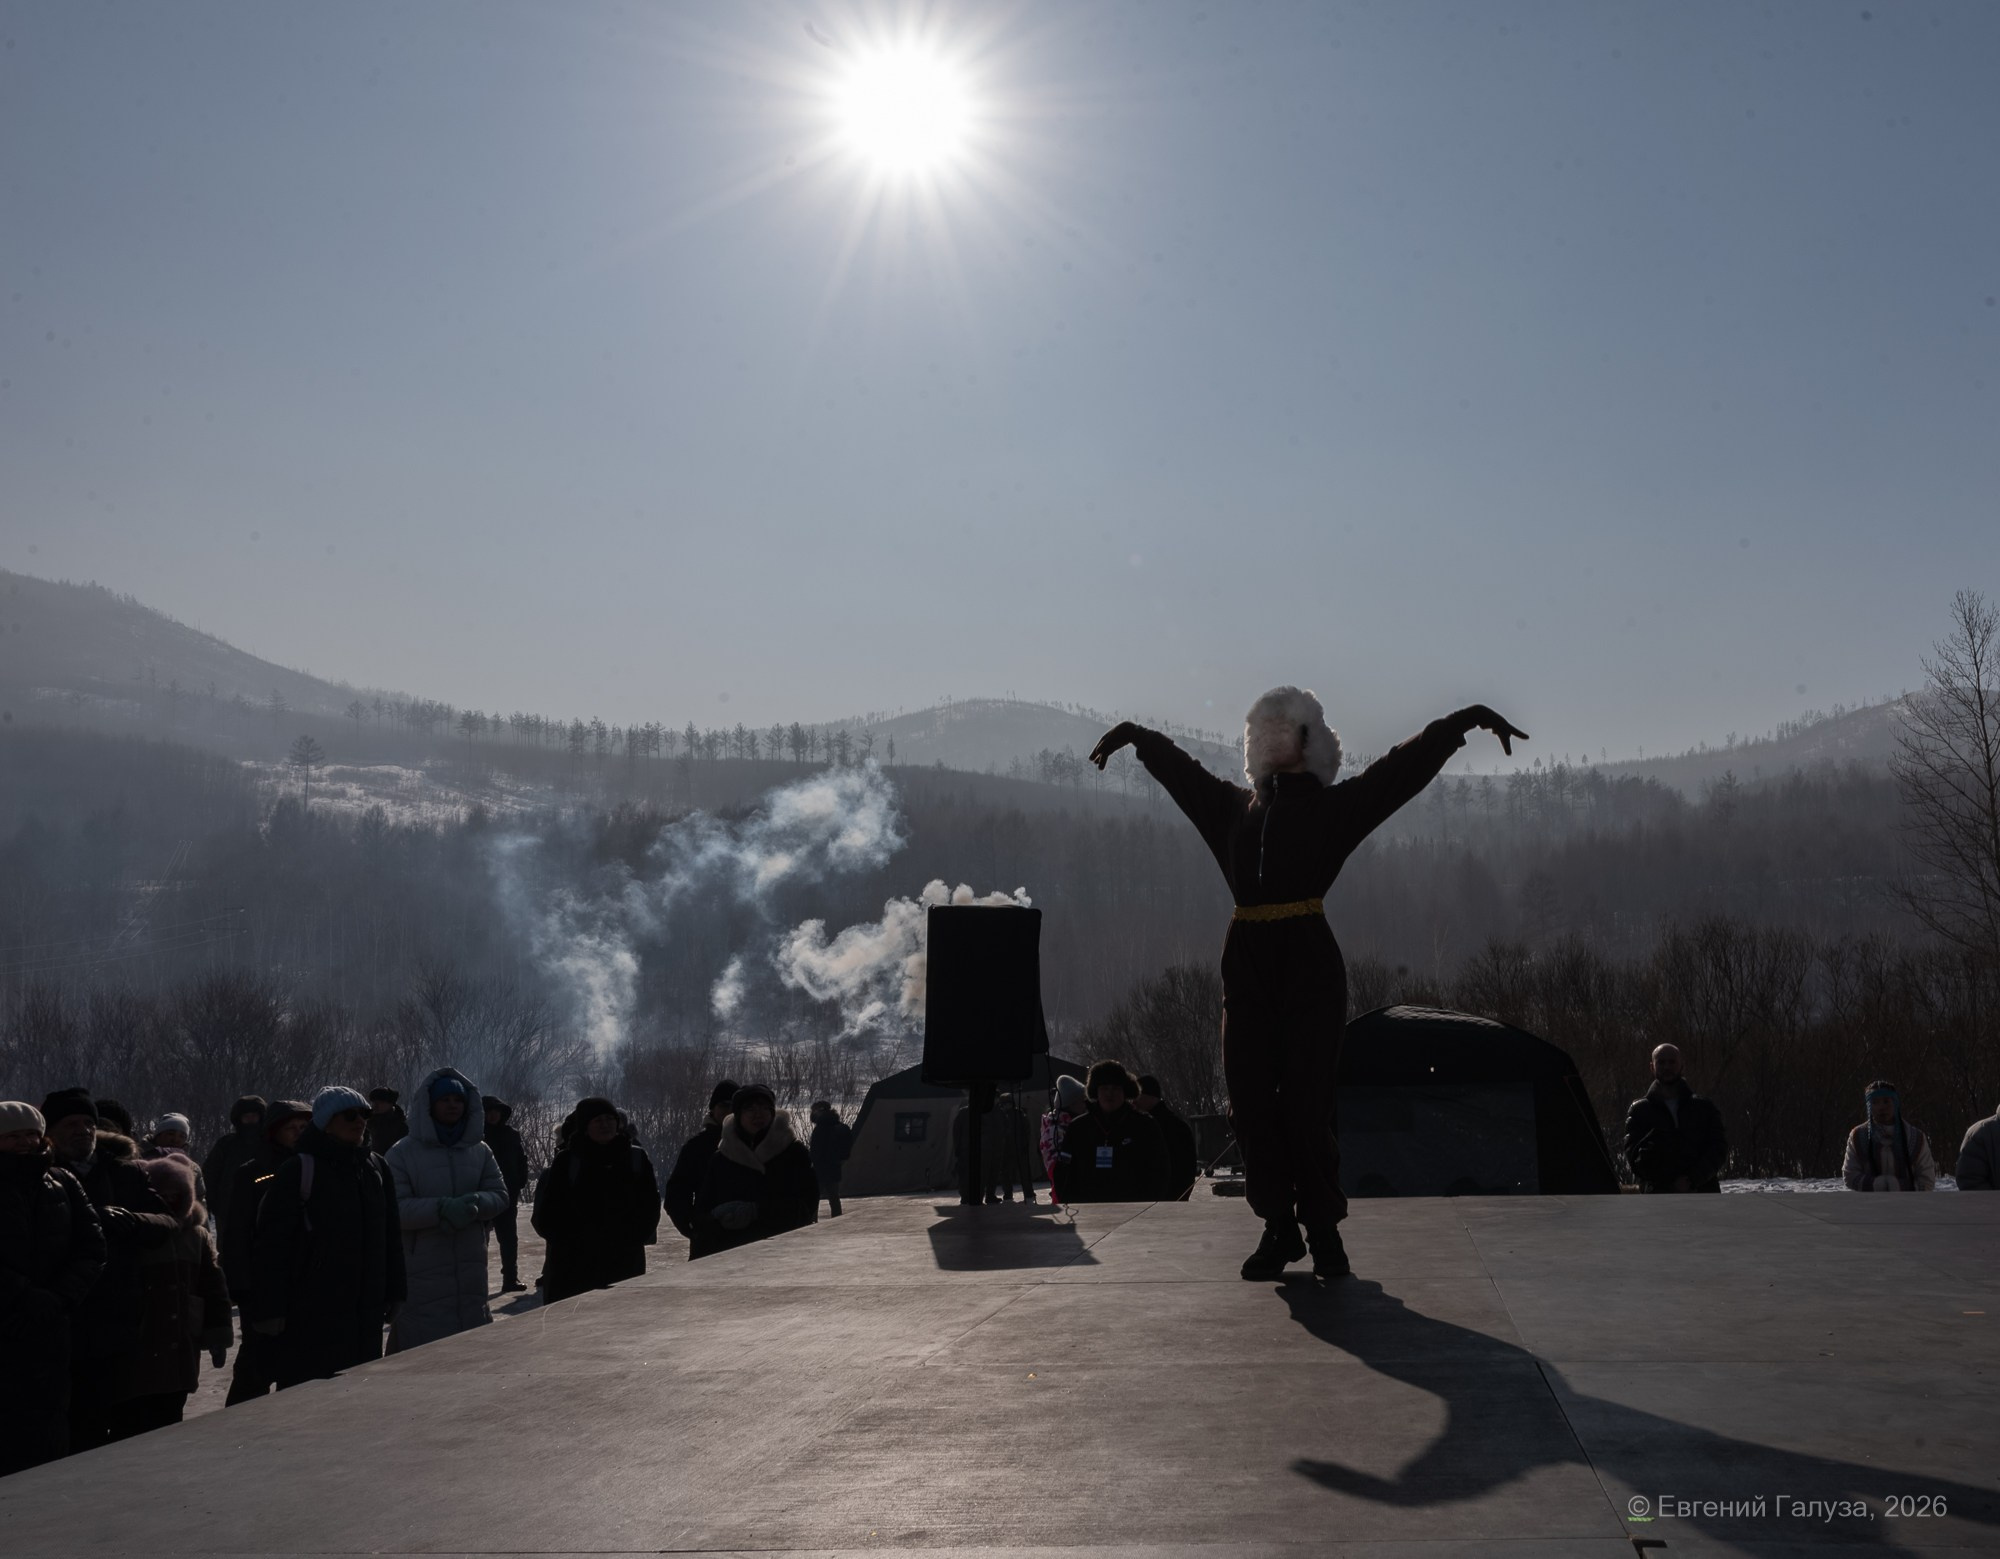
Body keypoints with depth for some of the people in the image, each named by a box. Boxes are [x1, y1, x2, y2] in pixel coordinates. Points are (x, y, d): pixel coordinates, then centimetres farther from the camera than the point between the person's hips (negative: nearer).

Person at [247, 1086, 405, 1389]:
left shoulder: (376, 1169, 11)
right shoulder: (298, 1171, -9)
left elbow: (391, 1236, 18)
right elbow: (272, 1244, -11)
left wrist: (393, 1293, 16)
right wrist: (270, 1308, -14)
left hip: (365, 1315, 6)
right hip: (309, 1316, -6)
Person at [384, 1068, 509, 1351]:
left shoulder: (479, 1150, 10)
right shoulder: (403, 1153, -4)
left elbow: (500, 1195, 7)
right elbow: (395, 1208, -12)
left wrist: (475, 1202, -16)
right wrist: (441, 1208, -25)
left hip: (471, 1271, 4)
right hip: (421, 1272, -4)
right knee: (422, 1343, -8)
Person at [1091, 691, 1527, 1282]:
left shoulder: (1334, 806, 8)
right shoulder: (1235, 806, 18)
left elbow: (1408, 763, 3)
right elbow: (1178, 767, 33)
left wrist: (1467, 720, -3)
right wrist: (1135, 736, 44)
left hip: (1309, 965, -4)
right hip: (1247, 962, 4)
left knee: (1306, 1101, -6)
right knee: (1251, 1100, 1)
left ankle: (1323, 1230, 6)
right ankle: (1278, 1228, 10)